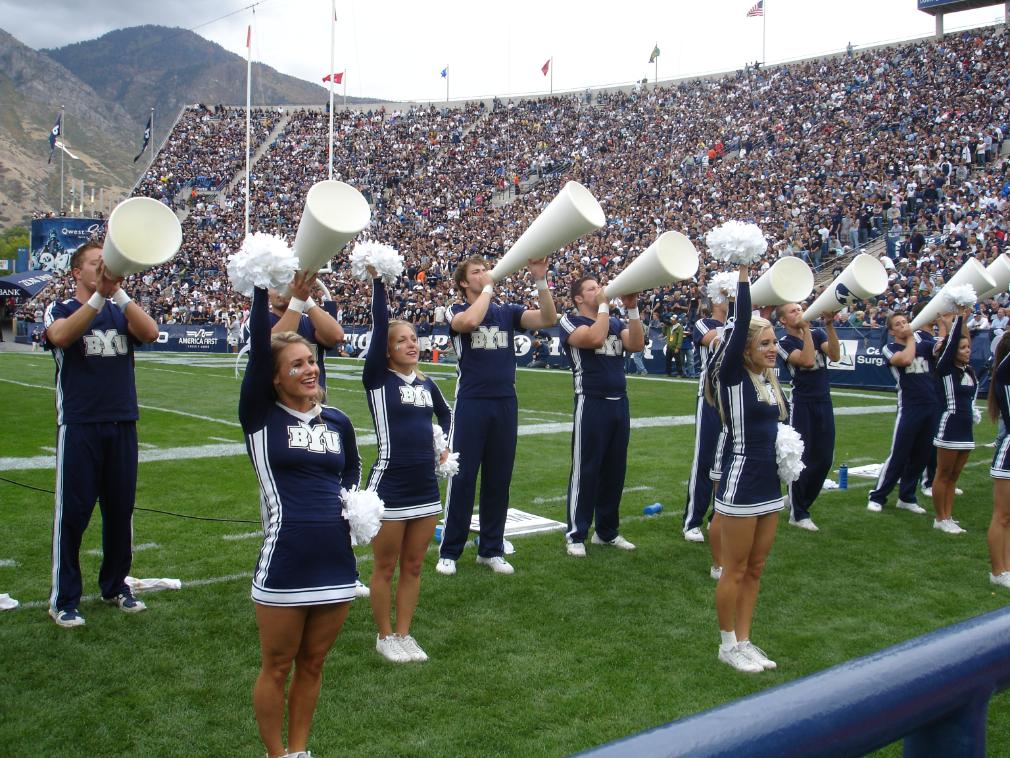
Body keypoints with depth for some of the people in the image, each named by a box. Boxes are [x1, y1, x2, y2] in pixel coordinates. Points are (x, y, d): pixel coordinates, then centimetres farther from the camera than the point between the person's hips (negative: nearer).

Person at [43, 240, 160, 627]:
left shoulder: (121, 311, 10)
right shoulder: (60, 310, 2)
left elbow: (151, 333, -11)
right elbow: (61, 336, -22)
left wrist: (118, 291, -20)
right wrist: (99, 295, -30)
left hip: (122, 425, 4)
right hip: (79, 426, -3)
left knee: (121, 509, 10)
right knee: (72, 512, -1)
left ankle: (115, 585, 25)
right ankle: (64, 600, 9)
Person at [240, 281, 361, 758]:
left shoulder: (337, 421, 8)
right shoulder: (261, 416, -5)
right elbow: (256, 348, -16)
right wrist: (263, 288, -20)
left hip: (336, 559, 4)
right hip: (284, 562, -4)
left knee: (312, 664, 16)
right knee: (277, 667, 9)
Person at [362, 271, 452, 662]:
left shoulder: (426, 383, 8)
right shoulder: (377, 378, -7)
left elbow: (445, 412, 29)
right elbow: (379, 326, -19)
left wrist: (445, 444, 16)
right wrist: (377, 281, -22)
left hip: (425, 487, 5)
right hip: (389, 486, -5)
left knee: (413, 567, 13)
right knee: (386, 568, 7)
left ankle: (404, 633, 26)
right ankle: (384, 636, 22)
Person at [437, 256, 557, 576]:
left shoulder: (508, 311, 9)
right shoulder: (457, 311, 0)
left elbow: (548, 319, -4)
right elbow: (469, 321, -24)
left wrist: (540, 279, -14)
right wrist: (489, 287, -13)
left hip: (505, 404, 4)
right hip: (471, 403, -3)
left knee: (499, 479, 9)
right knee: (462, 478, 0)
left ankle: (491, 550, 20)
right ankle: (449, 551, 11)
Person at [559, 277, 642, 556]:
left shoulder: (615, 323, 16)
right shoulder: (571, 321, -3)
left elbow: (636, 345, -1)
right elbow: (595, 338, -21)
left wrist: (632, 308, -7)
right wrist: (604, 305, -11)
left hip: (620, 402, 6)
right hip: (591, 402, -6)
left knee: (615, 470, 11)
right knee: (586, 470, -2)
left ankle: (607, 531, 22)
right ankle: (576, 535, 5)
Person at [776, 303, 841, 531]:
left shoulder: (818, 333, 7)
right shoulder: (784, 343, -7)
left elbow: (835, 355, -10)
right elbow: (807, 360, -23)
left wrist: (829, 325, -19)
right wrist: (805, 329, -19)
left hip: (824, 403, 5)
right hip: (801, 405, -5)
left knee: (824, 459, 9)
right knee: (800, 459, 0)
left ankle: (801, 501, 28)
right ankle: (797, 513, 11)